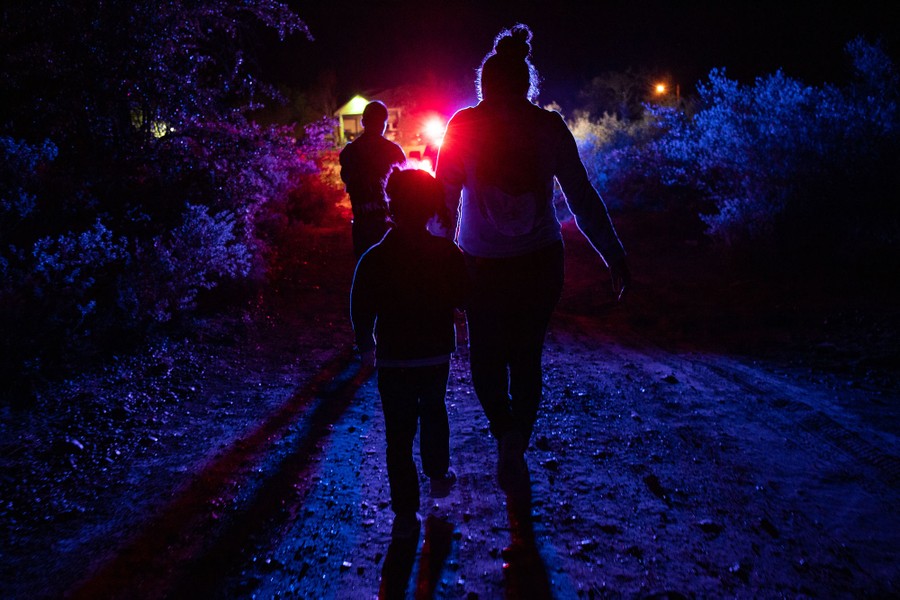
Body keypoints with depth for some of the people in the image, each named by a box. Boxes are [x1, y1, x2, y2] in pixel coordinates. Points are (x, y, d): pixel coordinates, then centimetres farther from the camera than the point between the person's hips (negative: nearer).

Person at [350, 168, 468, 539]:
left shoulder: (373, 260, -10)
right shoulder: (448, 253, -10)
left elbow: (361, 311, -4)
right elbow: (464, 299, -3)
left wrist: (366, 347, 14)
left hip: (393, 361, -1)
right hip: (437, 356, 1)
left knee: (399, 433, 7)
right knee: (433, 411, 29)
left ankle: (406, 513, 9)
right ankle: (438, 473, 42)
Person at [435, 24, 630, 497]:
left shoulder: (464, 126, -5)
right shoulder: (549, 127, -3)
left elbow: (445, 197, -3)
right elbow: (582, 198, -1)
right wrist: (614, 257, 6)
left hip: (484, 268, -1)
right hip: (541, 264, 2)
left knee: (486, 360, 17)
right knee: (526, 359, 16)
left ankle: (507, 434, -5)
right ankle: (516, 454, 23)